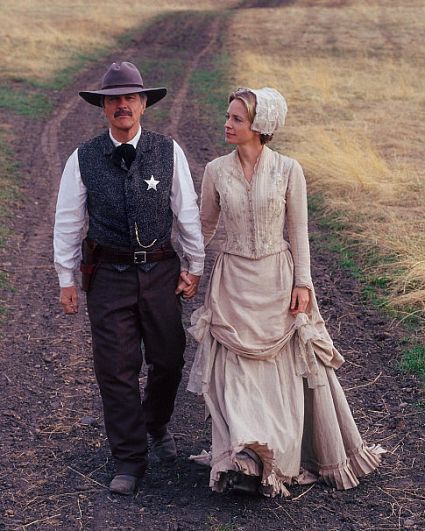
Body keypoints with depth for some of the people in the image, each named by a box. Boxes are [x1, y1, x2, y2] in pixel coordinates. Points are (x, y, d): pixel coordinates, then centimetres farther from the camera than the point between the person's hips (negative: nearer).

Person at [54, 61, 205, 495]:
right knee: (116, 370, 2)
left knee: (168, 359, 12)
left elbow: (187, 214, 3)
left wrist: (193, 267, 5)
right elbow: (68, 222, 2)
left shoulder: (168, 152, -3)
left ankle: (157, 426, 42)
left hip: (160, 270, 1)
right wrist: (66, 279, 4)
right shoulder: (83, 159, -4)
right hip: (109, 275, -1)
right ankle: (129, 460, 16)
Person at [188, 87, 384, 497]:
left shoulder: (288, 170, -6)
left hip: (277, 278, -1)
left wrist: (302, 283, -6)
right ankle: (244, 453, 0)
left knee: (288, 367, 6)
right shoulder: (216, 171, 0)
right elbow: (205, 225, 11)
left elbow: (298, 230, -2)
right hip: (233, 280, 1)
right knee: (234, 367, -3)